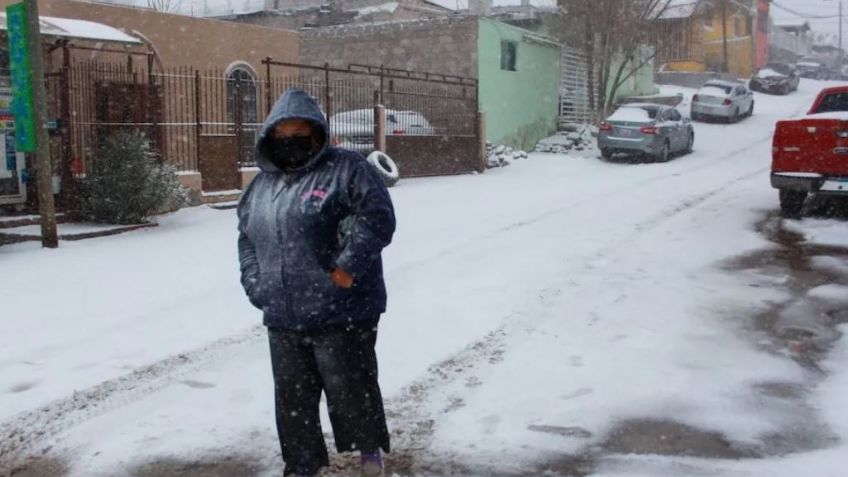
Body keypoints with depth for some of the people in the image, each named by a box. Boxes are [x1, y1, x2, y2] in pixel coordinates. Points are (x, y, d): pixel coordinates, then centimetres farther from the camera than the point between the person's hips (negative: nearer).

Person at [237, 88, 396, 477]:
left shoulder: (347, 169, -5)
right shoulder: (263, 184, 15)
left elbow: (376, 217, -14)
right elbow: (246, 237, 22)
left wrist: (348, 266, -23)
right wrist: (255, 283, 8)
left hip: (341, 314, -6)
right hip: (282, 318, 6)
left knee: (350, 389, 6)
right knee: (293, 398, 14)